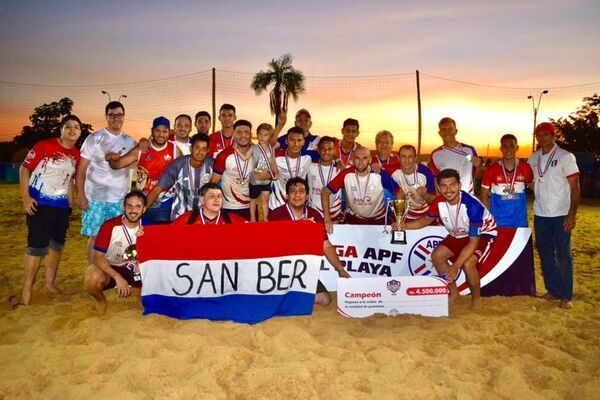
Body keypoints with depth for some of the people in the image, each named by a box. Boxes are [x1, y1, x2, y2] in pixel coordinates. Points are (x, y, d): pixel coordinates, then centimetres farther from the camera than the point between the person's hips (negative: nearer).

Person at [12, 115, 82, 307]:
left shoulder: (76, 154, 4)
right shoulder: (44, 146, -11)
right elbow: (24, 169, -9)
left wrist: (71, 199, 14)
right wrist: (25, 197, -15)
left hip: (62, 206, 6)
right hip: (39, 204, -5)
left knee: (57, 245, 13)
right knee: (37, 246, -7)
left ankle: (49, 284, 28)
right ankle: (27, 291, 5)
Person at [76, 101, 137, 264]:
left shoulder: (130, 142, 11)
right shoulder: (94, 139, 1)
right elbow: (81, 169, -2)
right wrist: (80, 195, -10)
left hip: (121, 200, 3)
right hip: (95, 199, -2)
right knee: (95, 238, 1)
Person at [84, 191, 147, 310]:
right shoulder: (110, 226, -17)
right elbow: (98, 257, -22)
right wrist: (118, 277, -35)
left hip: (136, 271, 2)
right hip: (112, 269, -2)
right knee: (92, 279, -34)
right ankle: (102, 301, 0)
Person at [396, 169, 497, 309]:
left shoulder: (472, 205, -37)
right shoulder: (439, 202, -20)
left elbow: (474, 241, -33)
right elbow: (426, 220, 1)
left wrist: (455, 266, -39)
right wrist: (405, 225, -20)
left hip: (482, 234, -6)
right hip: (459, 234, 6)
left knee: (468, 264, -28)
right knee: (436, 256, -8)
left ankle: (476, 299, 1)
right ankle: (453, 293, 13)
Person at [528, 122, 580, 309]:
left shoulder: (565, 157, -5)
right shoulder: (533, 158, 8)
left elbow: (575, 187, -7)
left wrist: (572, 214, -14)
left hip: (560, 215, -5)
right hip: (540, 214, 5)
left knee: (563, 255, 0)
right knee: (545, 254, 11)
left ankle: (566, 296, 9)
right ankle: (553, 290, 24)